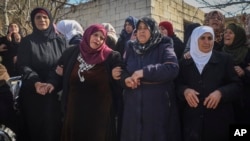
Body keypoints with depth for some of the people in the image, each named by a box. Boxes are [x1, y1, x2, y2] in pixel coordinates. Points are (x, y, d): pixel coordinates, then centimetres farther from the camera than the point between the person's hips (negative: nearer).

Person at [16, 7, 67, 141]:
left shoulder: (60, 40, 6)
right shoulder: (27, 41, 1)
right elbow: (22, 66, -7)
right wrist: (35, 82, -23)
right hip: (33, 93, -1)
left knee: (54, 125, 4)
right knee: (36, 126, 5)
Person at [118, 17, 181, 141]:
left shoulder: (164, 48, -1)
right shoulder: (130, 48, 12)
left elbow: (173, 68, -17)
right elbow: (121, 71, 13)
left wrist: (144, 72, -20)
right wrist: (126, 80, -11)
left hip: (158, 106, -3)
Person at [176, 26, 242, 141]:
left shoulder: (224, 59, 4)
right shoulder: (184, 62, 7)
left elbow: (236, 85, 2)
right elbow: (177, 85, 7)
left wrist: (220, 92, -17)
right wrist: (185, 90, -15)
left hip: (218, 119, 0)